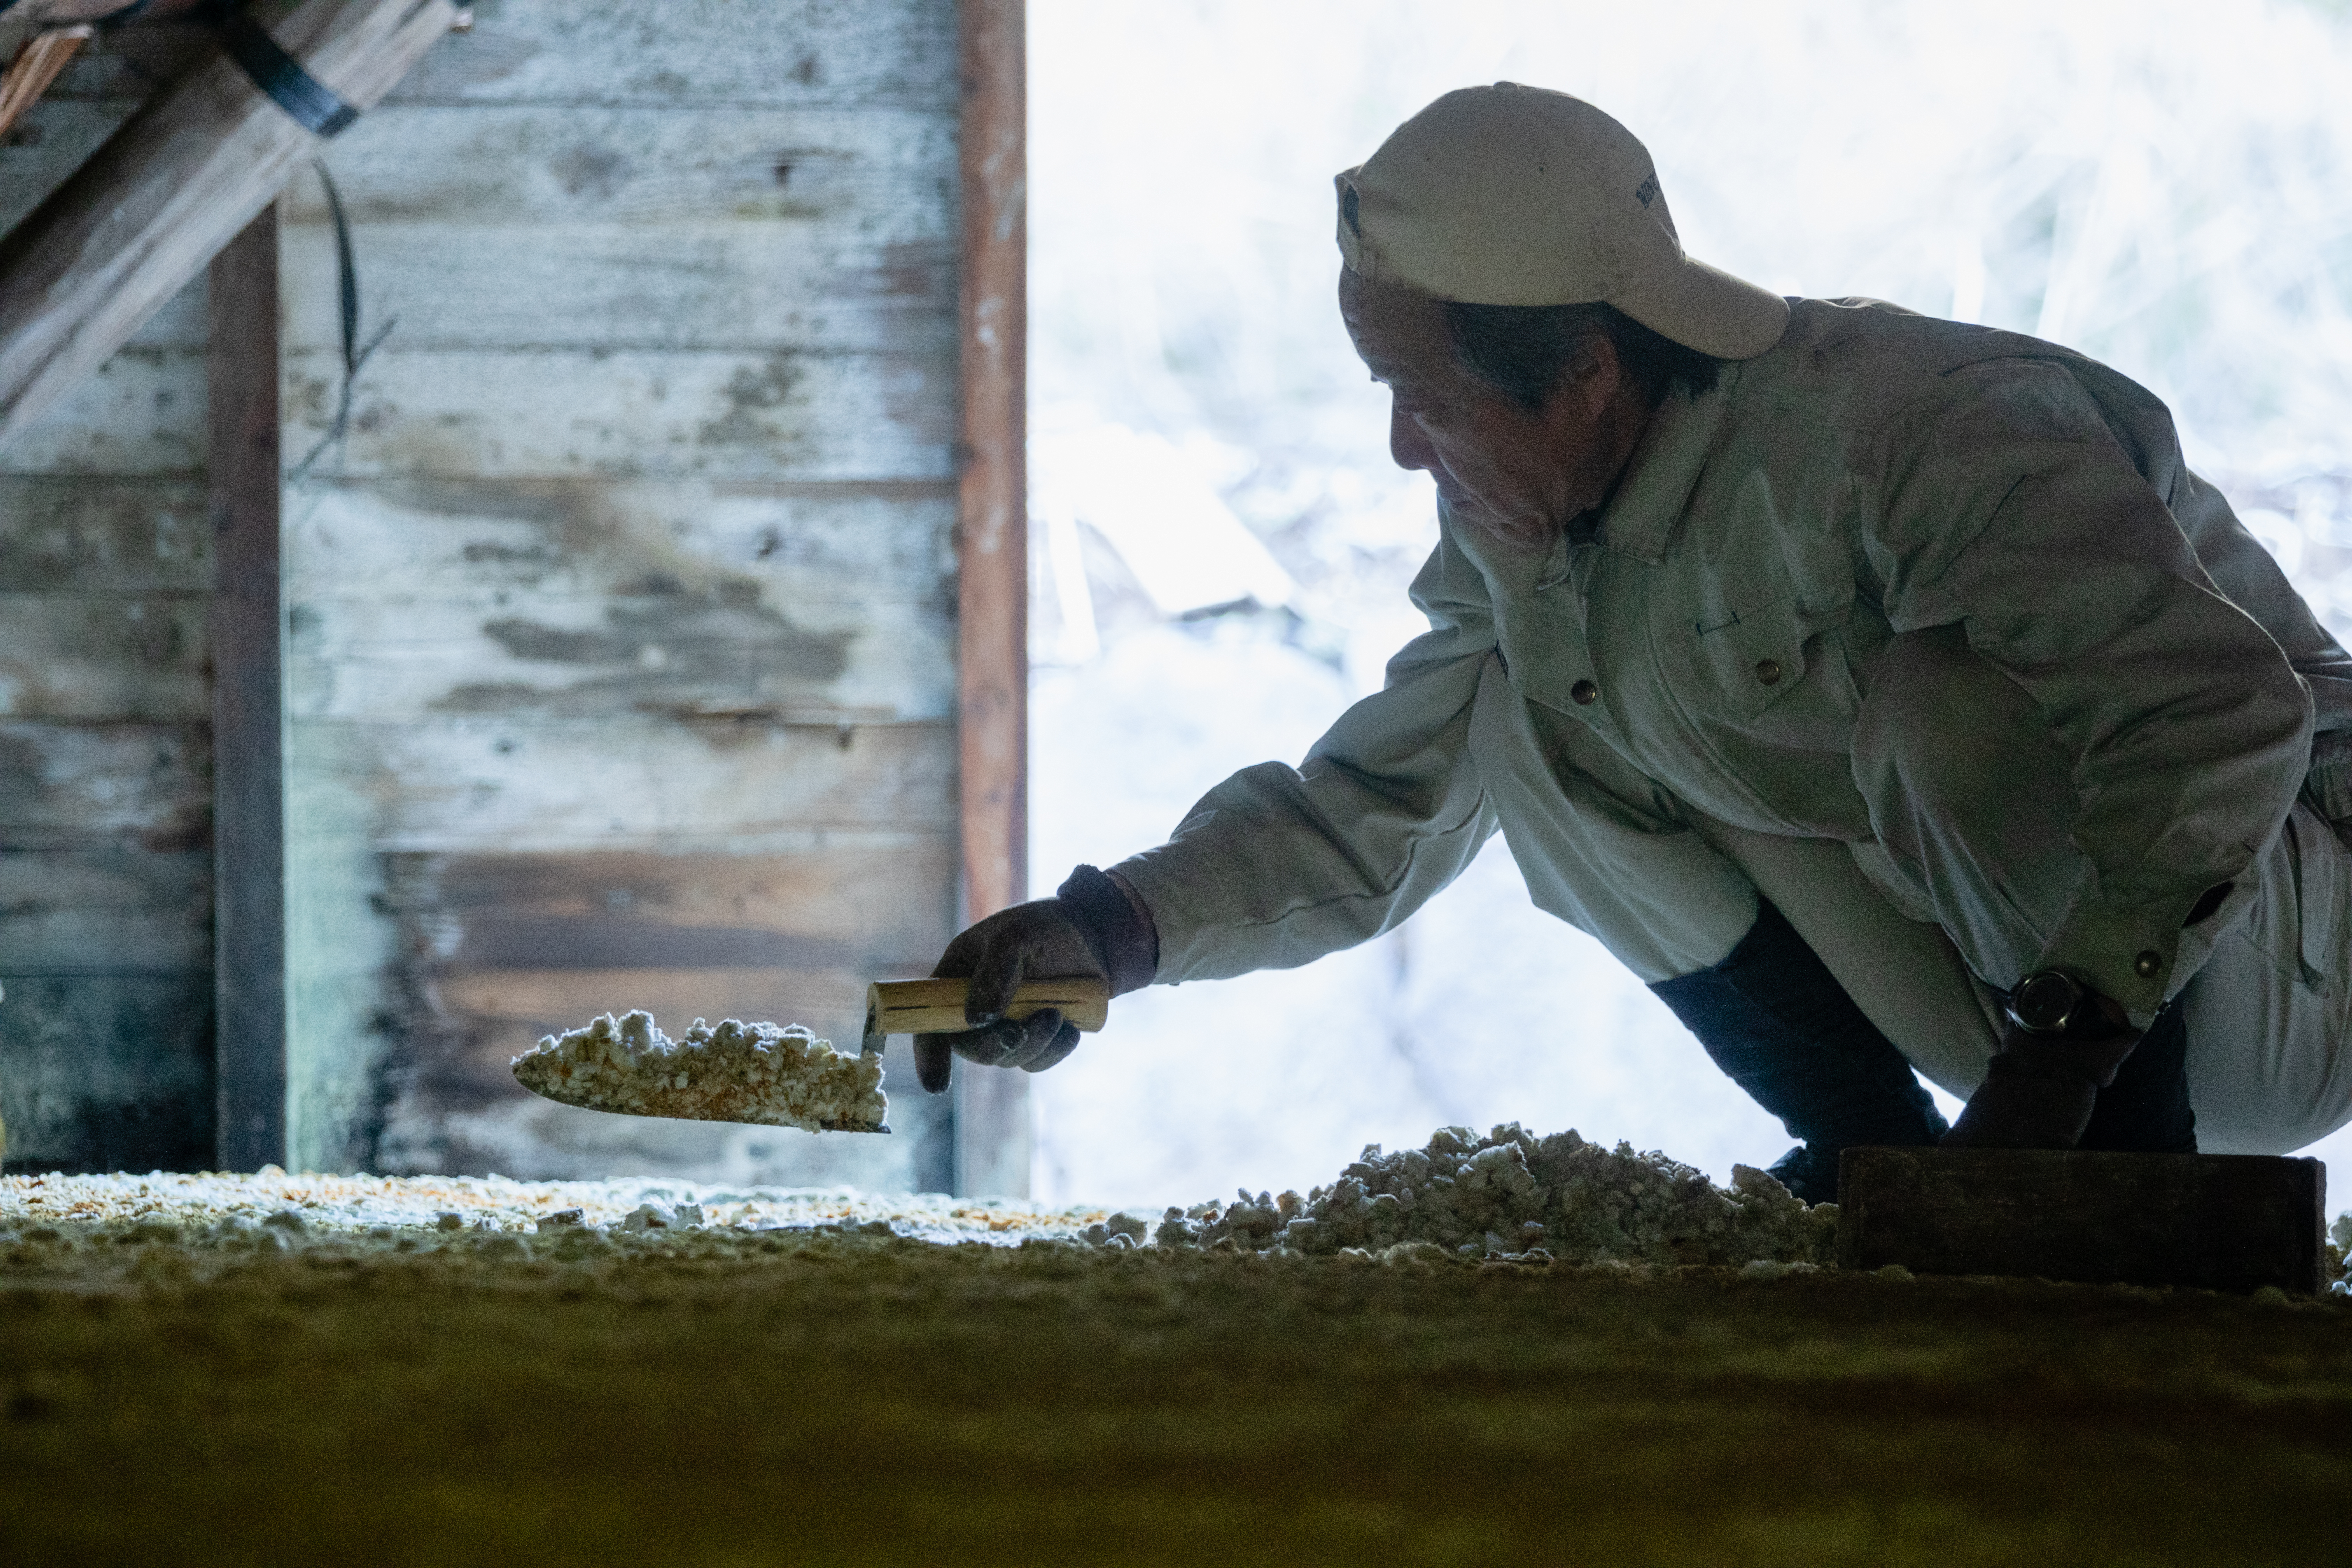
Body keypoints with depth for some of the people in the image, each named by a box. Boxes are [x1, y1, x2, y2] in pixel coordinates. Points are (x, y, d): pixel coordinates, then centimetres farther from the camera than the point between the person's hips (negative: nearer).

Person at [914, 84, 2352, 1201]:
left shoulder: (1902, 432, -29)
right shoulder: (1526, 540, -3)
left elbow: (2226, 717, -35)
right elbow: (1369, 814, 5)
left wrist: (2063, 1044, -38)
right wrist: (1111, 934, -12)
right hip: (2028, 986, 7)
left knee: (1943, 693, -35)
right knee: (1535, 714, -7)